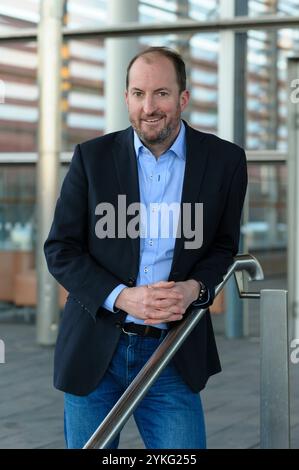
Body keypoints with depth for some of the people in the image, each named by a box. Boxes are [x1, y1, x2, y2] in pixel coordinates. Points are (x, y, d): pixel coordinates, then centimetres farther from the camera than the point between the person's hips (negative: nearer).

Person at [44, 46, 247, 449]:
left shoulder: (224, 160, 0)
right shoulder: (92, 157, -2)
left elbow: (224, 247, 9)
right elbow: (60, 250, -1)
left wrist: (195, 288, -13)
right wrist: (121, 297, -16)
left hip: (174, 354, 0)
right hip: (94, 351, 0)